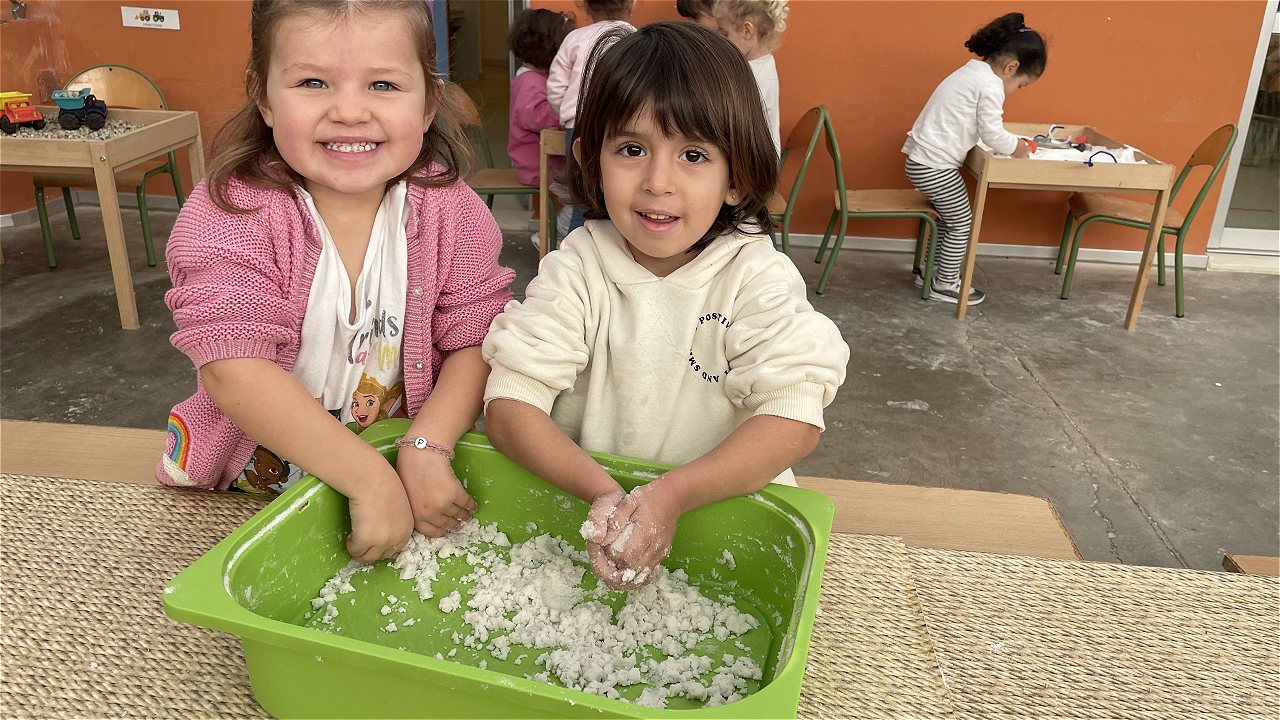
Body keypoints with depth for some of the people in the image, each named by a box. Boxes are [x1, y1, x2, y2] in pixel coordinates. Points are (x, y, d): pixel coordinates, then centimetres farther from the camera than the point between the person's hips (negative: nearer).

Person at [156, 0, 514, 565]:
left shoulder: (451, 212, -7)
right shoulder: (229, 213, -15)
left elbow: (475, 343, -8)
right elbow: (232, 368, -24)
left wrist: (427, 450, -24)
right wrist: (370, 479, -29)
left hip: (405, 460, 2)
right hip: (253, 479, -1)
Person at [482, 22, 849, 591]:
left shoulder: (758, 277, -8)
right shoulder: (577, 269, -6)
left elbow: (795, 419, -18)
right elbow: (509, 404, -13)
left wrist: (672, 495, -31)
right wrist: (603, 493, -29)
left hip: (724, 507, 0)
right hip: (582, 503, 1)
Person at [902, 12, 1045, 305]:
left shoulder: (971, 72, 16)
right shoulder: (990, 85, -15)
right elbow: (992, 135, -15)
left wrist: (1009, 142, 14)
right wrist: (1017, 146, 3)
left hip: (922, 160, 10)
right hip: (935, 166, -10)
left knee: (948, 218, 22)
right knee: (962, 223, 4)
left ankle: (929, 271, 32)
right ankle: (944, 285, 14)